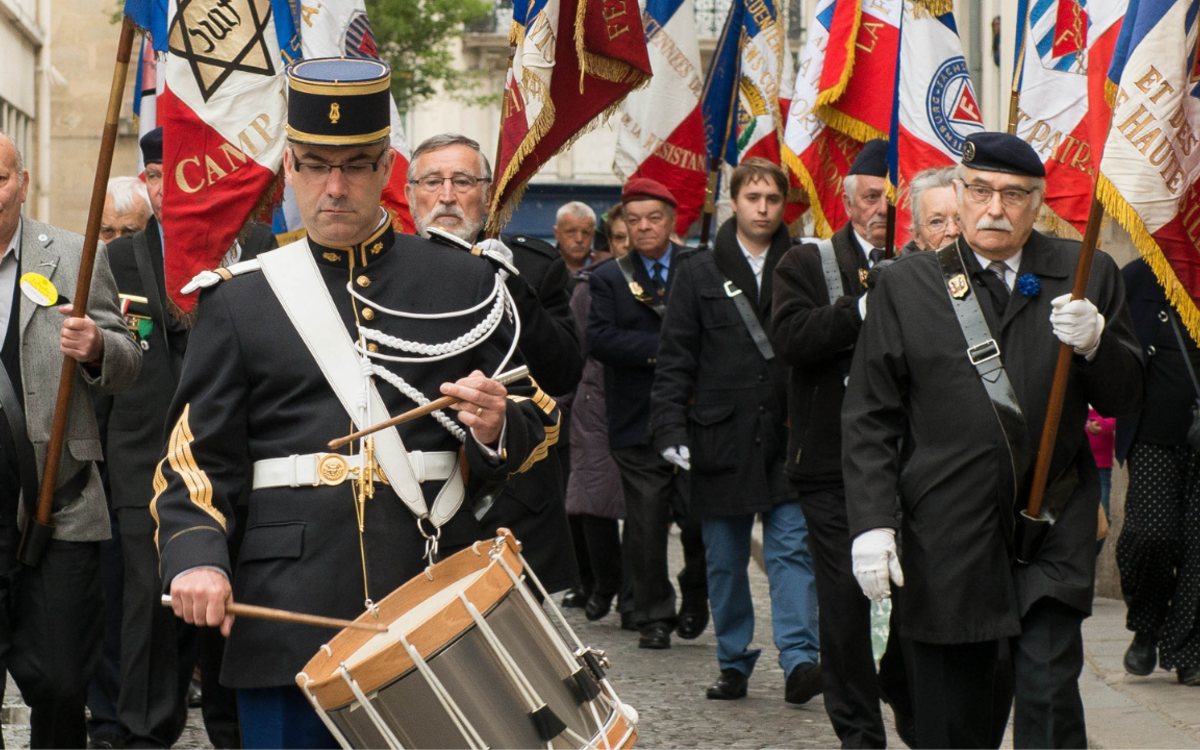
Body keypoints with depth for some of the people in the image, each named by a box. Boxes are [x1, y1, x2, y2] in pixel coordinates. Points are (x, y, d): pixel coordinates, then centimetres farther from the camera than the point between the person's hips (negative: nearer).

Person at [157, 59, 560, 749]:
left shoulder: (465, 286, 8)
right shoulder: (241, 299, 7)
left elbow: (537, 424, 12)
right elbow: (199, 454, 4)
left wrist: (499, 427, -11)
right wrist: (196, 557, -13)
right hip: (291, 615, 0)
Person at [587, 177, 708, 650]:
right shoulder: (608, 278, 7)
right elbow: (598, 340, -7)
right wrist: (660, 347, -16)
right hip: (637, 424, 1)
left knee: (698, 515, -2)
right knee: (645, 526, 3)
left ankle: (695, 594, 24)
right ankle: (654, 617, 13)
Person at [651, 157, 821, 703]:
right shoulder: (698, 275, 7)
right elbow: (675, 360, 4)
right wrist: (670, 428, -6)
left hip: (786, 438, -1)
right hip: (720, 438, 1)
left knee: (792, 548, -9)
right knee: (724, 560, 8)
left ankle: (800, 658, -12)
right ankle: (734, 663, 17)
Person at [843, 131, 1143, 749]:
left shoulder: (1086, 276, 7)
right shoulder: (904, 287, 6)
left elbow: (1124, 397, 8)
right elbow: (869, 419, 4)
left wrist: (1095, 345, -13)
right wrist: (870, 523, -7)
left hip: (1054, 536, 0)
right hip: (947, 540, 0)